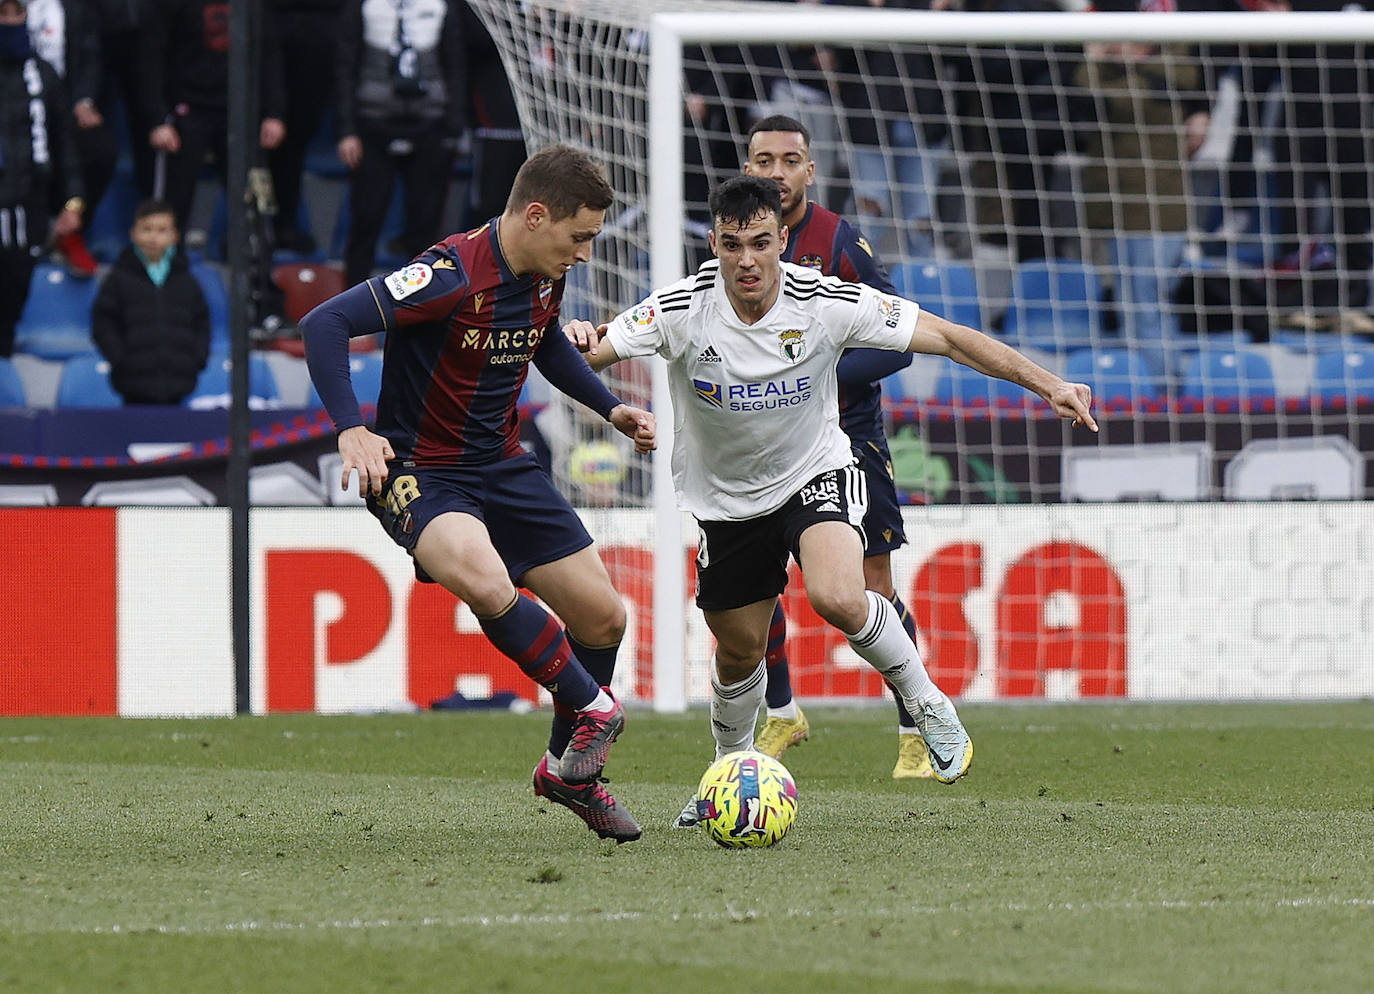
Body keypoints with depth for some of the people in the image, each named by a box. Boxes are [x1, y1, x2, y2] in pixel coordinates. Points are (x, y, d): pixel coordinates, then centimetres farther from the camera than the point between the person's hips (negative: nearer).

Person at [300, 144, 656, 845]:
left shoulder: (546, 278, 0)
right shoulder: (454, 275, -25)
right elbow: (324, 325, -29)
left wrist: (609, 408, 16)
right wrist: (351, 429, -37)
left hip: (501, 465, 8)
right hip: (416, 471, -8)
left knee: (603, 617, 7)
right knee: (485, 581, -38)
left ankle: (568, 769, 30)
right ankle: (593, 708, -18)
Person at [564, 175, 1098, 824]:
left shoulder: (826, 303, -22)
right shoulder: (682, 310, -21)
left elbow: (947, 338, -17)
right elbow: (590, 357, -23)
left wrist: (1045, 383, -22)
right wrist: (578, 341, -49)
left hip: (817, 475, -2)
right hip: (727, 498, 2)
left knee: (837, 599, -30)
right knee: (739, 650, 12)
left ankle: (926, 704, -4)